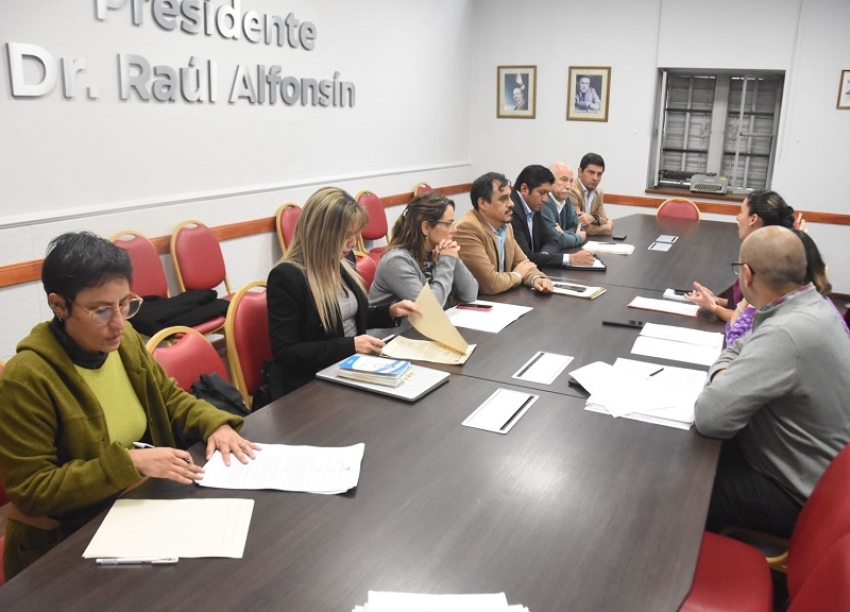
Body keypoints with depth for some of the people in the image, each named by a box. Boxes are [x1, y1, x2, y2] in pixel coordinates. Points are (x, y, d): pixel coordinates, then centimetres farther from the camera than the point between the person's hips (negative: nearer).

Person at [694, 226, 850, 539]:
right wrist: (725, 377, -9)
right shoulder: (809, 305, -2)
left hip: (797, 494, -9)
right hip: (800, 465, 9)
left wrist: (719, 385, -13)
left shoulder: (786, 334, -34)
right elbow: (740, 349, 13)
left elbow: (709, 416, -35)